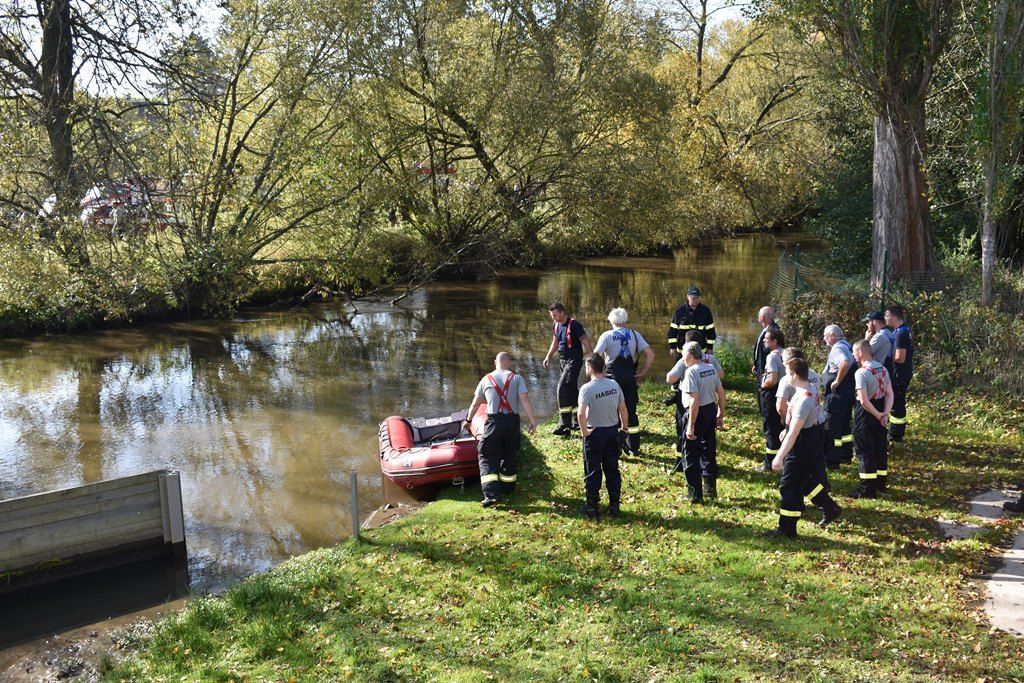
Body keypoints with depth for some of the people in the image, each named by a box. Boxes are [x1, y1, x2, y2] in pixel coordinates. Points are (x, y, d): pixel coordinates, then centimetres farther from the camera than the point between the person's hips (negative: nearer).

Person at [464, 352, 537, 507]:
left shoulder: (486, 379, 6)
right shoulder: (517, 378, 3)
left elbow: (475, 403, 12)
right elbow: (524, 400, -8)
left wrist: (468, 420, 25)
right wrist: (532, 421, -8)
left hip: (493, 421, -1)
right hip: (512, 421, 1)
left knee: (487, 457, 2)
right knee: (510, 455, 18)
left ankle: (491, 494, -12)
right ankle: (508, 488, 31)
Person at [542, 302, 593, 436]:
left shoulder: (574, 325, -16)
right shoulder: (556, 325, 8)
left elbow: (586, 343, -14)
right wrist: (548, 357, 10)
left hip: (574, 360, -8)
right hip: (563, 360, 8)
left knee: (563, 388, -18)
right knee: (572, 390, 16)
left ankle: (564, 425, -18)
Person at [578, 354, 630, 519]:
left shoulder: (587, 388, -18)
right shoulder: (614, 385, -2)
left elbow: (581, 414, -29)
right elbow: (623, 410, 3)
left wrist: (584, 431, -15)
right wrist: (625, 427, 16)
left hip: (595, 433, -4)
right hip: (613, 431, 5)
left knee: (593, 471, 7)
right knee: (612, 470, 14)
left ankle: (592, 507, 15)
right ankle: (614, 506, 20)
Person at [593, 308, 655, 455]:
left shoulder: (607, 335, -5)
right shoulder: (634, 334, 3)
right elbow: (650, 354, -4)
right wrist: (642, 372, 3)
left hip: (613, 377, -3)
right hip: (630, 377, 3)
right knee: (631, 412, 15)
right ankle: (634, 447, 21)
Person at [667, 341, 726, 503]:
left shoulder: (691, 371, -19)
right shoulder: (711, 369, 5)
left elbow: (695, 401, -25)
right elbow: (721, 393, 9)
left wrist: (691, 425, -23)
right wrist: (720, 415, 18)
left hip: (696, 413, -8)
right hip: (711, 410, 8)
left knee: (690, 453, 4)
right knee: (709, 451, 19)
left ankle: (695, 493, 8)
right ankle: (710, 489, 30)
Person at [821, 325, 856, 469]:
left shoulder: (837, 348, -18)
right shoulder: (846, 346, 14)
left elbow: (845, 363, -38)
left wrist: (837, 381, -26)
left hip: (837, 394, -10)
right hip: (849, 392, 10)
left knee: (831, 427, -4)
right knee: (844, 425, 21)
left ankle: (831, 461, 0)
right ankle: (847, 455, 31)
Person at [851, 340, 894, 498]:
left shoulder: (861, 372, -20)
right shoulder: (883, 369, 4)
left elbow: (864, 401, -25)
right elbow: (889, 394, 2)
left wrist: (878, 415, -15)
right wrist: (885, 413, -6)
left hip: (867, 414, -8)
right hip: (880, 410, 8)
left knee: (865, 451, 0)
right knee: (880, 448, 18)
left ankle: (867, 489, 3)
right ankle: (880, 483, 30)